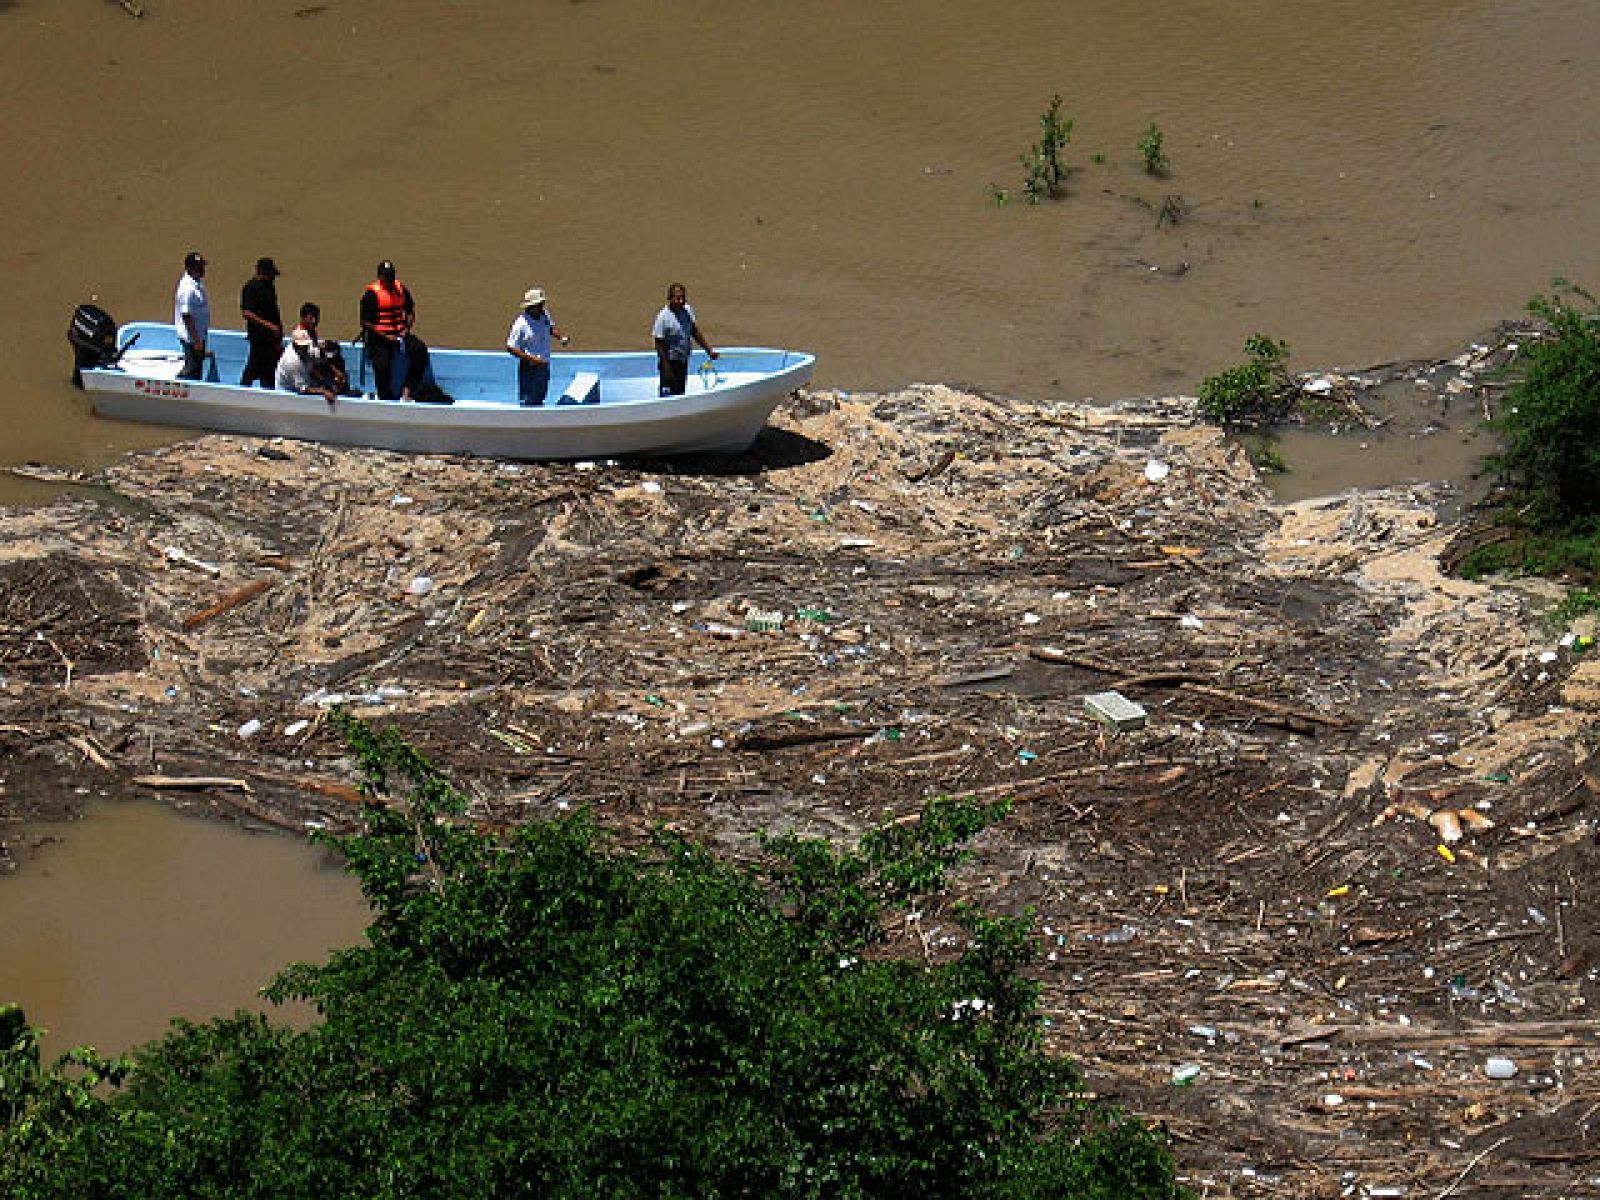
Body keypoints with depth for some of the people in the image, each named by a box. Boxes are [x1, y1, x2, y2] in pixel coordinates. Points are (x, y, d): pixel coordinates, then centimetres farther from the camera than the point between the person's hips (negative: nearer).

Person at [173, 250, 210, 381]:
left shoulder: (198, 284, 8)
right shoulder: (188, 288, -24)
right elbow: (187, 316, -25)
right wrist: (196, 340, -24)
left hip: (198, 336, 10)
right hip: (192, 337, -10)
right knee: (192, 370, -4)